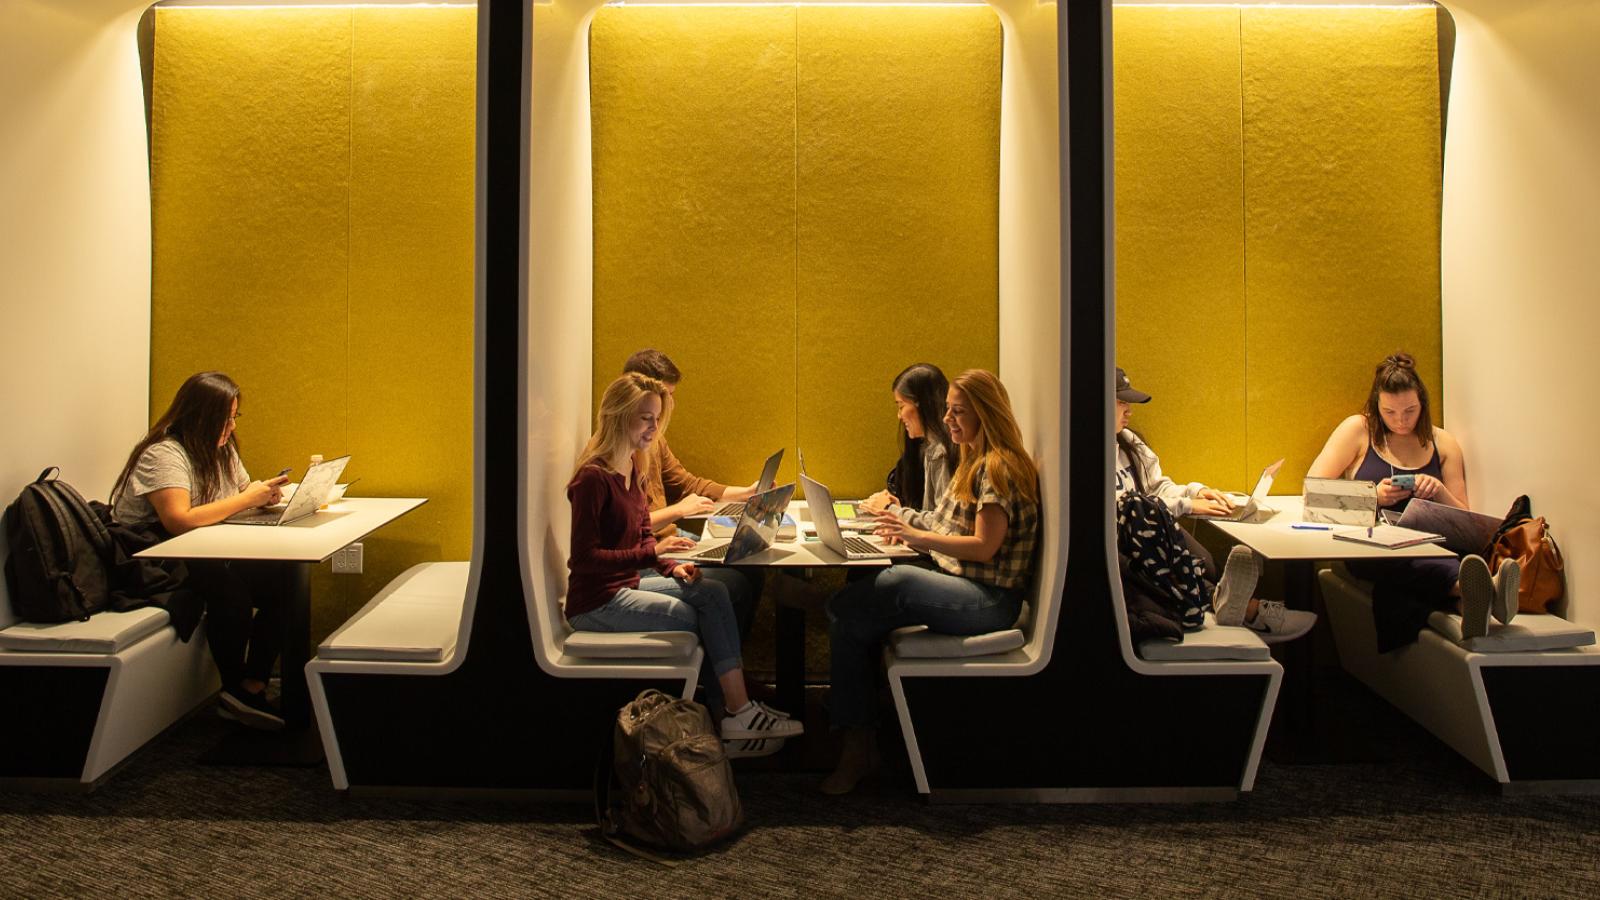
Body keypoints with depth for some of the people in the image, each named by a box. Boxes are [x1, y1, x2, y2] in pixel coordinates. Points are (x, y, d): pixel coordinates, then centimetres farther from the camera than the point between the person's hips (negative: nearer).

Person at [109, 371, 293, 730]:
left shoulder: (221, 449, 11)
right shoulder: (163, 454, -16)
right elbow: (179, 520, -29)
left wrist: (265, 494, -8)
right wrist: (247, 499, -22)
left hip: (198, 556, 8)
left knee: (277, 578, -18)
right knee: (230, 584, -34)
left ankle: (253, 686, -15)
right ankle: (234, 690, -15)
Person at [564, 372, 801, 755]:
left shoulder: (634, 468, 9)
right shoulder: (592, 478, -19)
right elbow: (585, 557, -23)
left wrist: (671, 566, -3)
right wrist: (654, 555, -29)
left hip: (626, 585, 8)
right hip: (595, 602, -8)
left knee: (714, 592, -11)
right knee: (694, 616, -16)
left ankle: (738, 710, -15)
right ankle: (737, 712, -3)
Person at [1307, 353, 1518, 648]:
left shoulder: (1443, 444, 16)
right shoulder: (1358, 430, 8)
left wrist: (1440, 492, -5)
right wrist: (1371, 497, -12)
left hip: (1428, 552, 3)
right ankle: (1479, 588, -64)